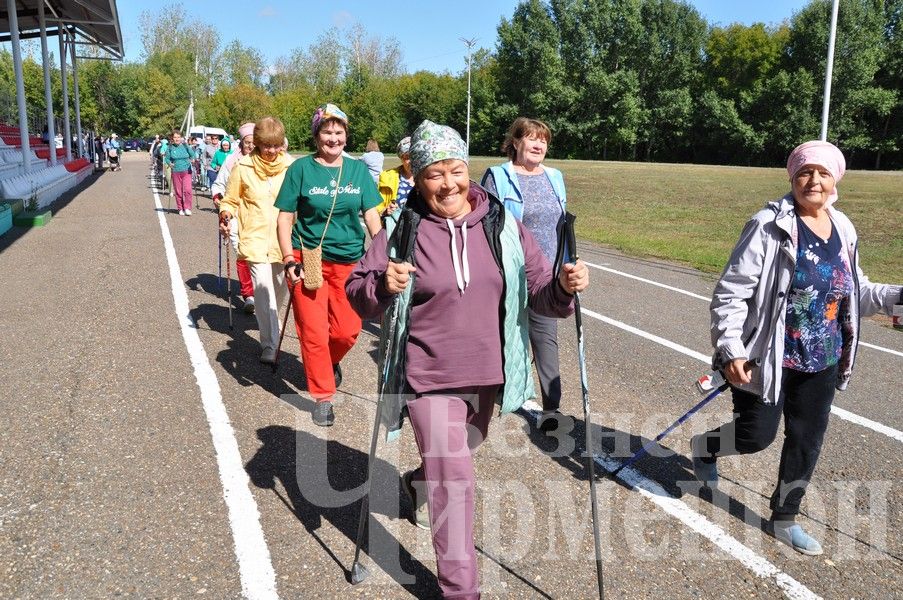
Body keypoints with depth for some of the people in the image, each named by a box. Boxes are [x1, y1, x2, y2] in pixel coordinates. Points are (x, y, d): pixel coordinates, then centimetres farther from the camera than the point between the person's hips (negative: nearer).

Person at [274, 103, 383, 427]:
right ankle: (323, 397, 18)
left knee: (348, 331, 5)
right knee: (314, 334, 1)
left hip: (350, 261, 3)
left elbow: (372, 216, 5)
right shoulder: (301, 168, -3)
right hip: (310, 260, -2)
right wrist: (289, 261, -11)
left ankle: (330, 361, 40)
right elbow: (285, 218, -2)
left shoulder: (358, 169, 4)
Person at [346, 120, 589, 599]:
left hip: (485, 374, 4)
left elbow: (540, 295, -3)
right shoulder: (403, 231, -10)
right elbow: (357, 294, -7)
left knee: (455, 459, 27)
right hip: (428, 378, -4)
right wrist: (383, 285, -28)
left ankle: (419, 484, 61)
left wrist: (564, 288, -24)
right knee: (455, 479, -5)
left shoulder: (503, 226, -4)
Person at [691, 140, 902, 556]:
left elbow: (855, 292, 15)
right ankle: (703, 447, 37)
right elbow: (732, 290, -16)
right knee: (757, 435, 3)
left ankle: (784, 519, 34)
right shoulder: (771, 225, -16)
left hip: (821, 363, 6)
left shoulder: (844, 230, 5)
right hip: (768, 358, -6)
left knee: (807, 441, 14)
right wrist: (731, 348, -23)